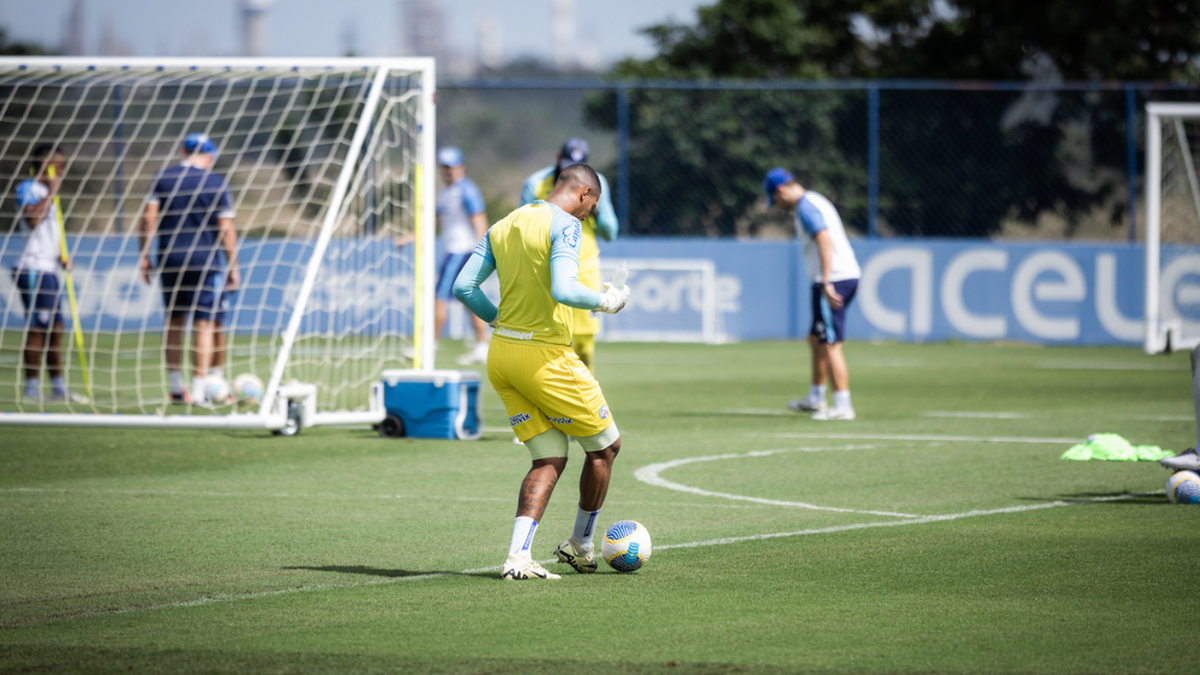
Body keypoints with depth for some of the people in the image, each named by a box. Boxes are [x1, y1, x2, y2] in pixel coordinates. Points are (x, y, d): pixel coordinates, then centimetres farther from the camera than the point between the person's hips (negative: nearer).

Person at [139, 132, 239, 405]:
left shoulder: (163, 178, 5)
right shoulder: (216, 183, -1)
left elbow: (149, 217, 0)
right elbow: (226, 229, -4)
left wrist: (145, 256, 5)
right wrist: (233, 266, 2)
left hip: (170, 260, 3)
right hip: (205, 260, -3)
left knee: (174, 321, 12)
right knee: (203, 325, -1)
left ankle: (176, 387, 13)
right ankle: (199, 389, -4)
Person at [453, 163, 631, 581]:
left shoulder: (503, 227, 11)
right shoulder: (565, 225, -11)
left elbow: (463, 287, 9)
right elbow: (564, 290, -25)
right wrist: (607, 301, -8)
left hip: (502, 353, 8)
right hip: (546, 357, -8)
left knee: (549, 461, 11)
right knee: (605, 446, 13)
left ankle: (518, 557, -6)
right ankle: (580, 545, 24)